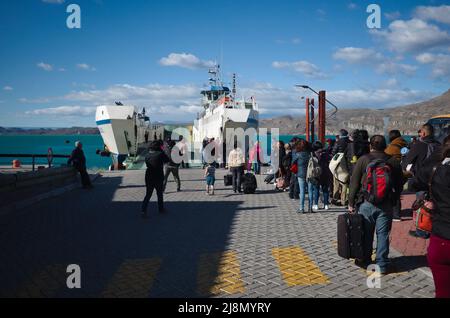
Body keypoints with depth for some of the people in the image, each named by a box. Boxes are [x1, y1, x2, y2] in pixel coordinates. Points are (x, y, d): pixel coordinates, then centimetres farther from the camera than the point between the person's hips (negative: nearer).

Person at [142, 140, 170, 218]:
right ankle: (161, 209, 28)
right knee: (160, 194, 16)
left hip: (148, 177, 4)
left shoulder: (147, 155, 3)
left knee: (148, 195, 8)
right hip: (158, 178, -3)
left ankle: (143, 210, -5)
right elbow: (168, 160, 1)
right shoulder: (160, 154, -12)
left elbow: (147, 164, 12)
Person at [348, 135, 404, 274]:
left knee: (366, 234, 9)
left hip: (366, 203, -1)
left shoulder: (363, 160, -5)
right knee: (383, 235, 7)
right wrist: (393, 201, 18)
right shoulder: (394, 162, 3)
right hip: (386, 205, 2)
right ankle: (382, 265, 12)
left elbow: (354, 183, -5)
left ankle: (365, 261, 22)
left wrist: (351, 203, 1)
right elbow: (399, 186, 8)